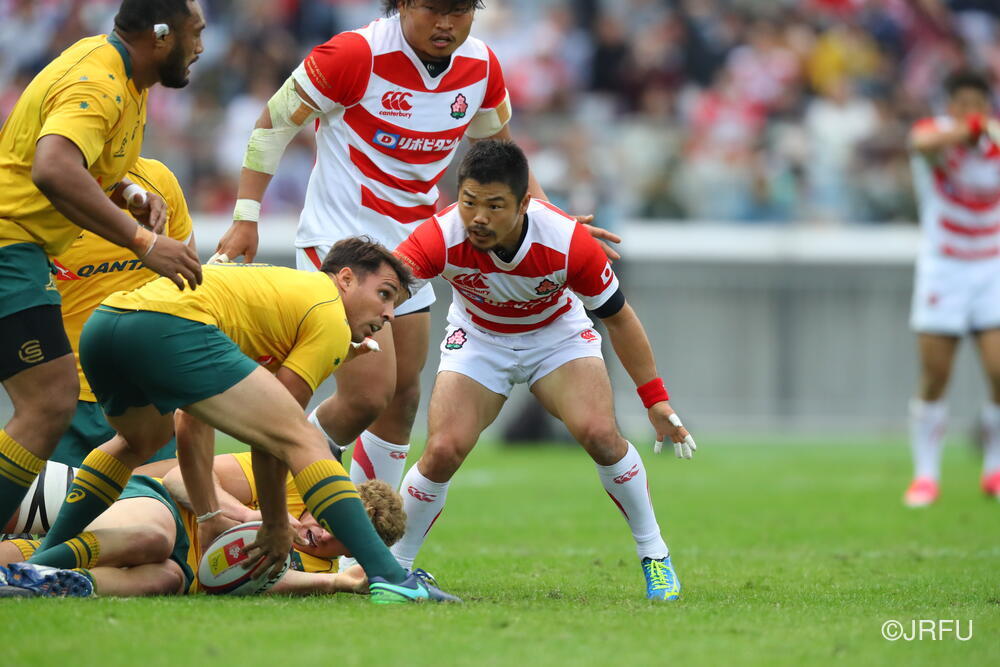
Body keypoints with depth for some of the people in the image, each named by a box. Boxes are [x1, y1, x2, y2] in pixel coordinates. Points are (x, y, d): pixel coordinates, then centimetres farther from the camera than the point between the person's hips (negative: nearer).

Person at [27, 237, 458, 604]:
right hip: (169, 326, -9)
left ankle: (39, 563, 39)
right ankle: (389, 578, -18)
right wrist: (276, 527, 17)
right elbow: (270, 439, 6)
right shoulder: (331, 320, 11)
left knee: (139, 442, 39)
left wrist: (209, 517, 35)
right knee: (305, 440, -5)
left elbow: (193, 421, 36)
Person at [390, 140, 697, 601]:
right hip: (478, 338, 1)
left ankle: (654, 556, -2)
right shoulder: (442, 237, -33)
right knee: (443, 451, -18)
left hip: (558, 335, 0)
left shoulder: (568, 242, -32)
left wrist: (656, 402, -13)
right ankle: (394, 567, 4)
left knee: (599, 432, -23)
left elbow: (617, 317, -17)